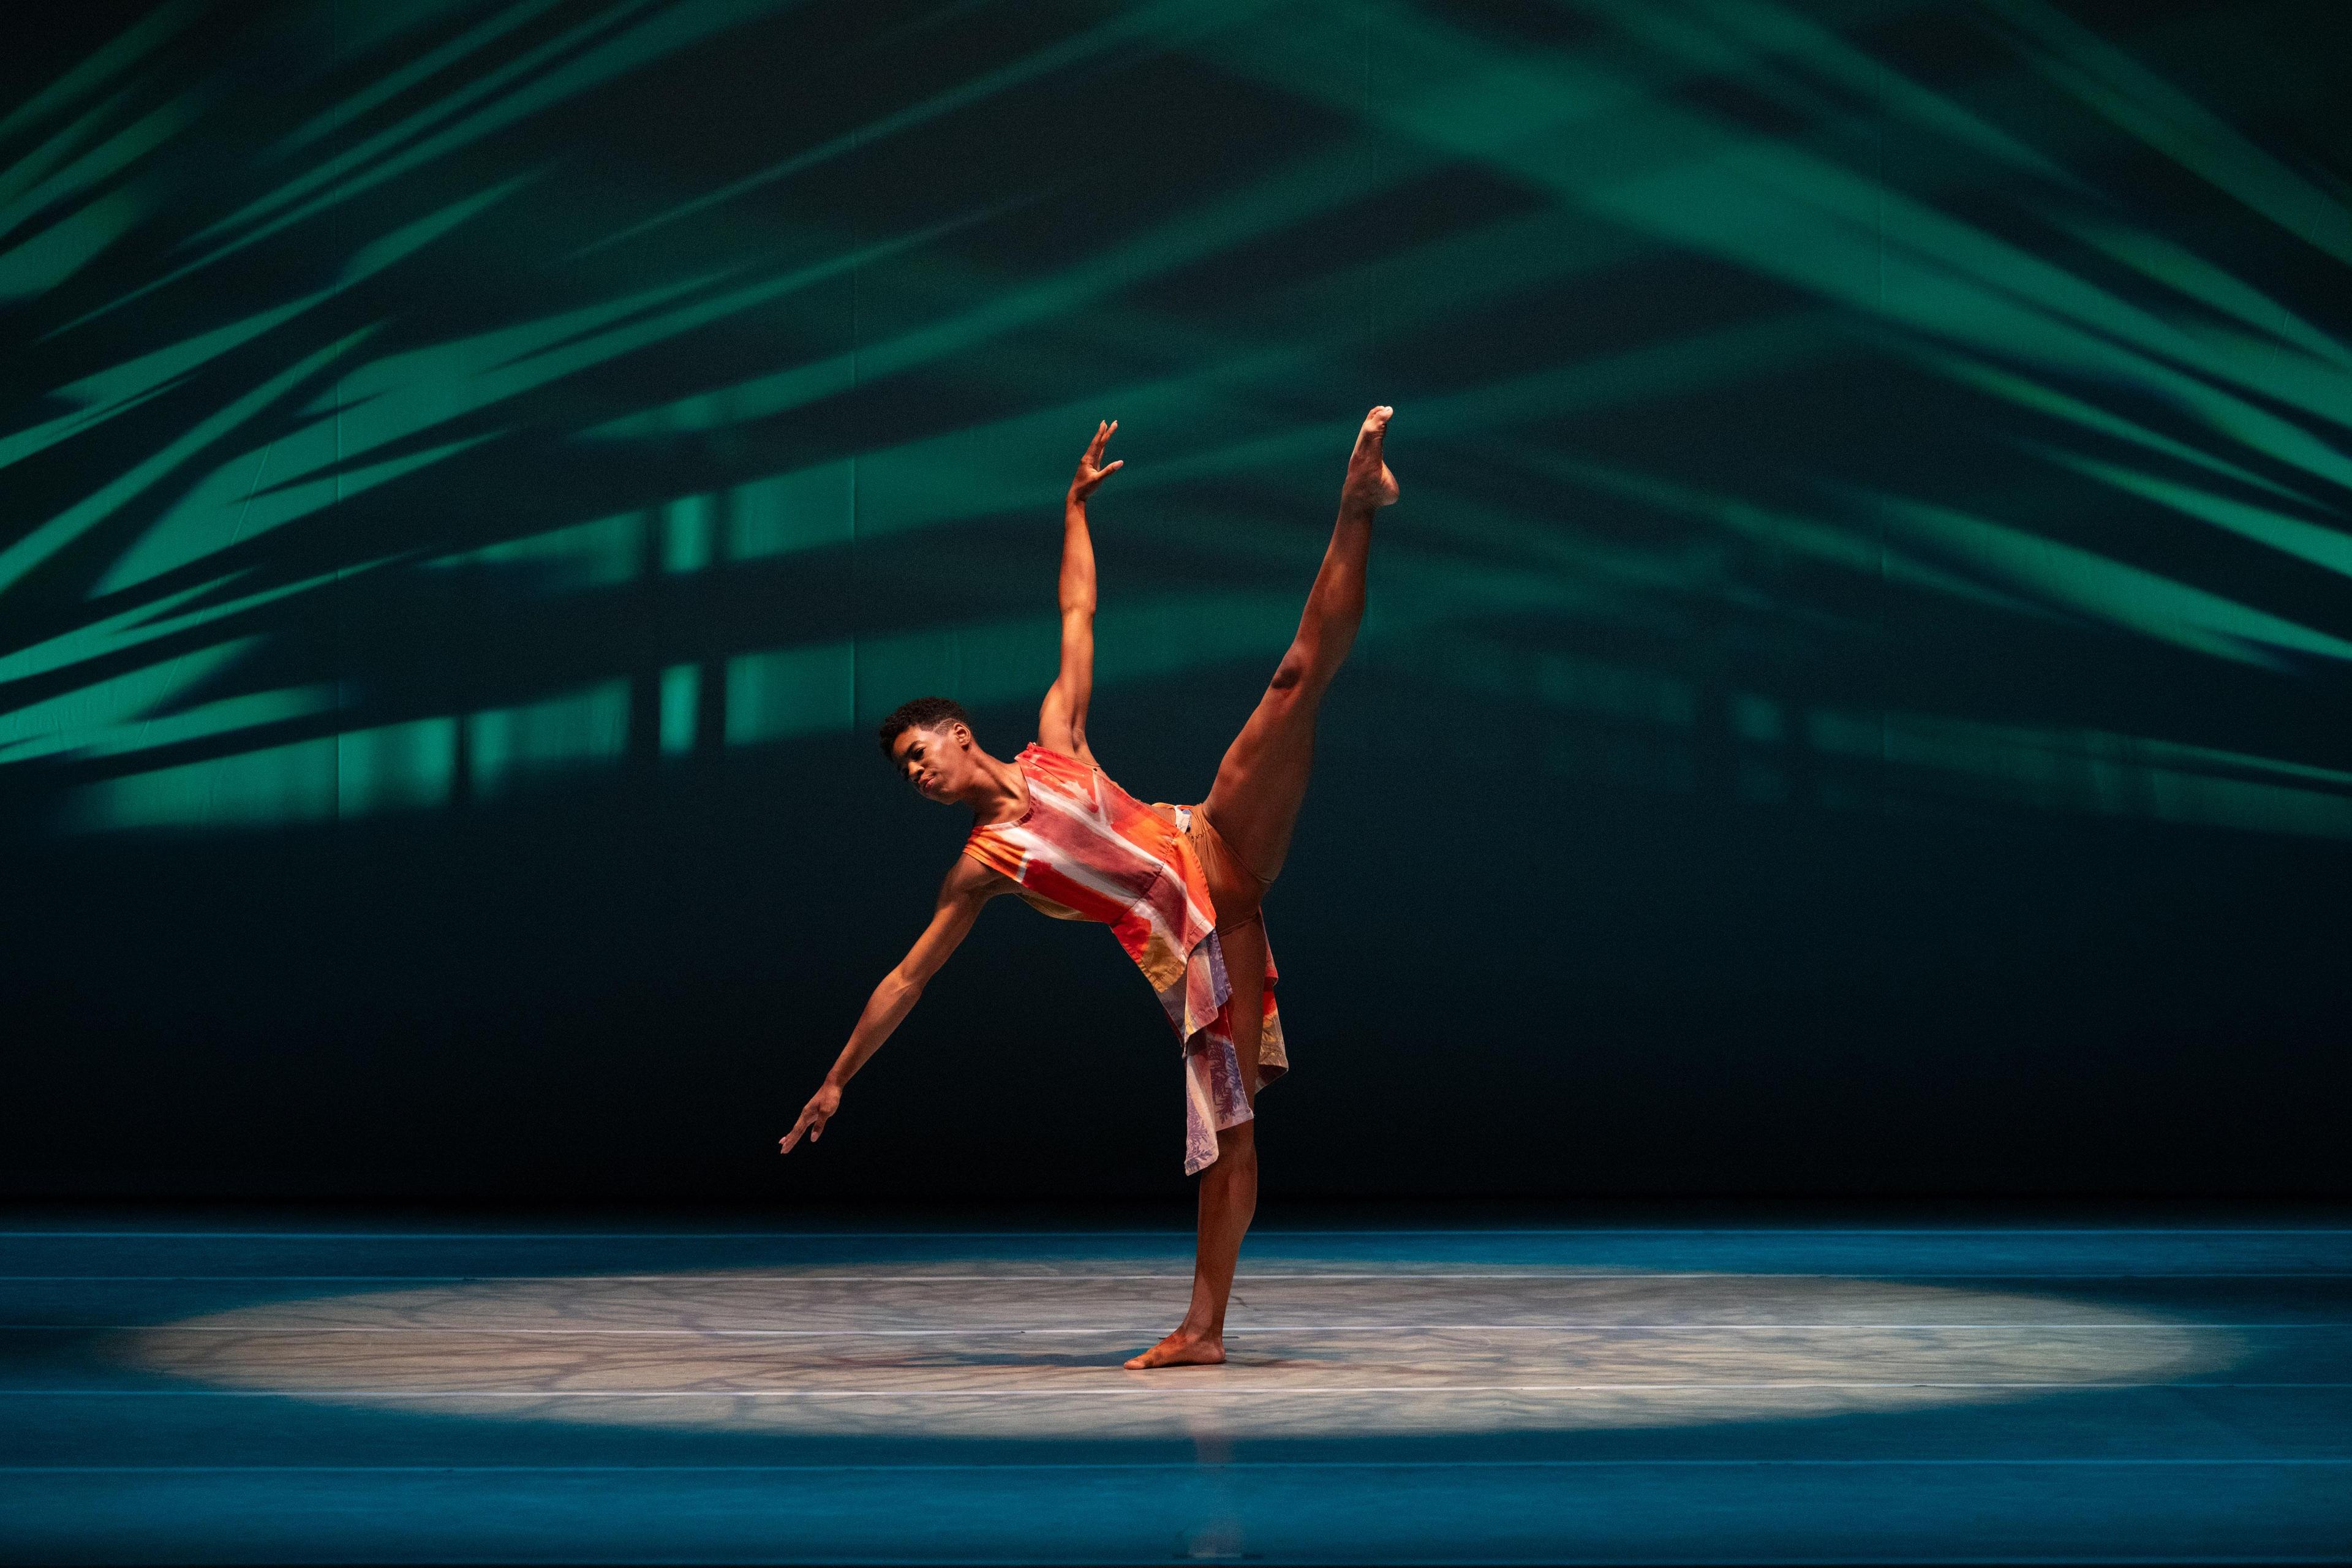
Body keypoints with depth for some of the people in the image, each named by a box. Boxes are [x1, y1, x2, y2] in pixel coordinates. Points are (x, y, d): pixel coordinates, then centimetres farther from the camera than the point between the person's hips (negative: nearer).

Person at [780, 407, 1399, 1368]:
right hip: (1190, 946, 0)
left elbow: (1077, 614, 22)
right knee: (1225, 1130, -10)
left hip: (1215, 850, 0)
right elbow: (906, 980, 16)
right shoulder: (980, 866, 13)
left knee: (1296, 677, -14)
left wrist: (1075, 506, 20)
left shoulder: (1054, 741, 15)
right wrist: (837, 1082, 17)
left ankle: (1359, 507, -10)